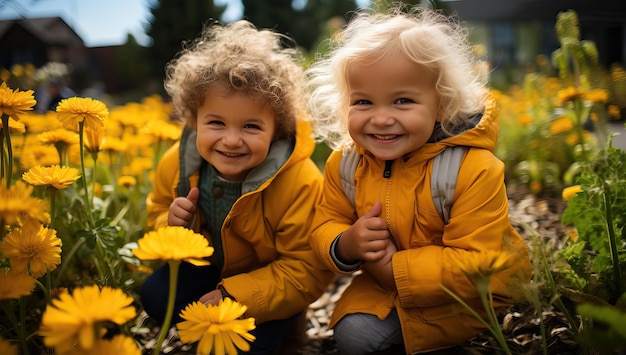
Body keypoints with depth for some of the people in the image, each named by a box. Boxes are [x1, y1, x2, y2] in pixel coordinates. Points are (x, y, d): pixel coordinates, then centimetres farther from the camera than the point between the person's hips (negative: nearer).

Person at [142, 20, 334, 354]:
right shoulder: (175, 164, -18)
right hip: (208, 267, 4)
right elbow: (157, 217, 2)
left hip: (273, 286, -4)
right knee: (154, 295, -15)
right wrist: (172, 225, -25)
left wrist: (232, 295, -31)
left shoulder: (300, 183, -32)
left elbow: (308, 271, -25)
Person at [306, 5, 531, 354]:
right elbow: (326, 225, -2)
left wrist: (395, 270, -31)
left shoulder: (474, 170, -28)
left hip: (470, 294, -4)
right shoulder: (344, 164, -12)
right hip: (385, 281, 5)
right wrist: (344, 246, -26)